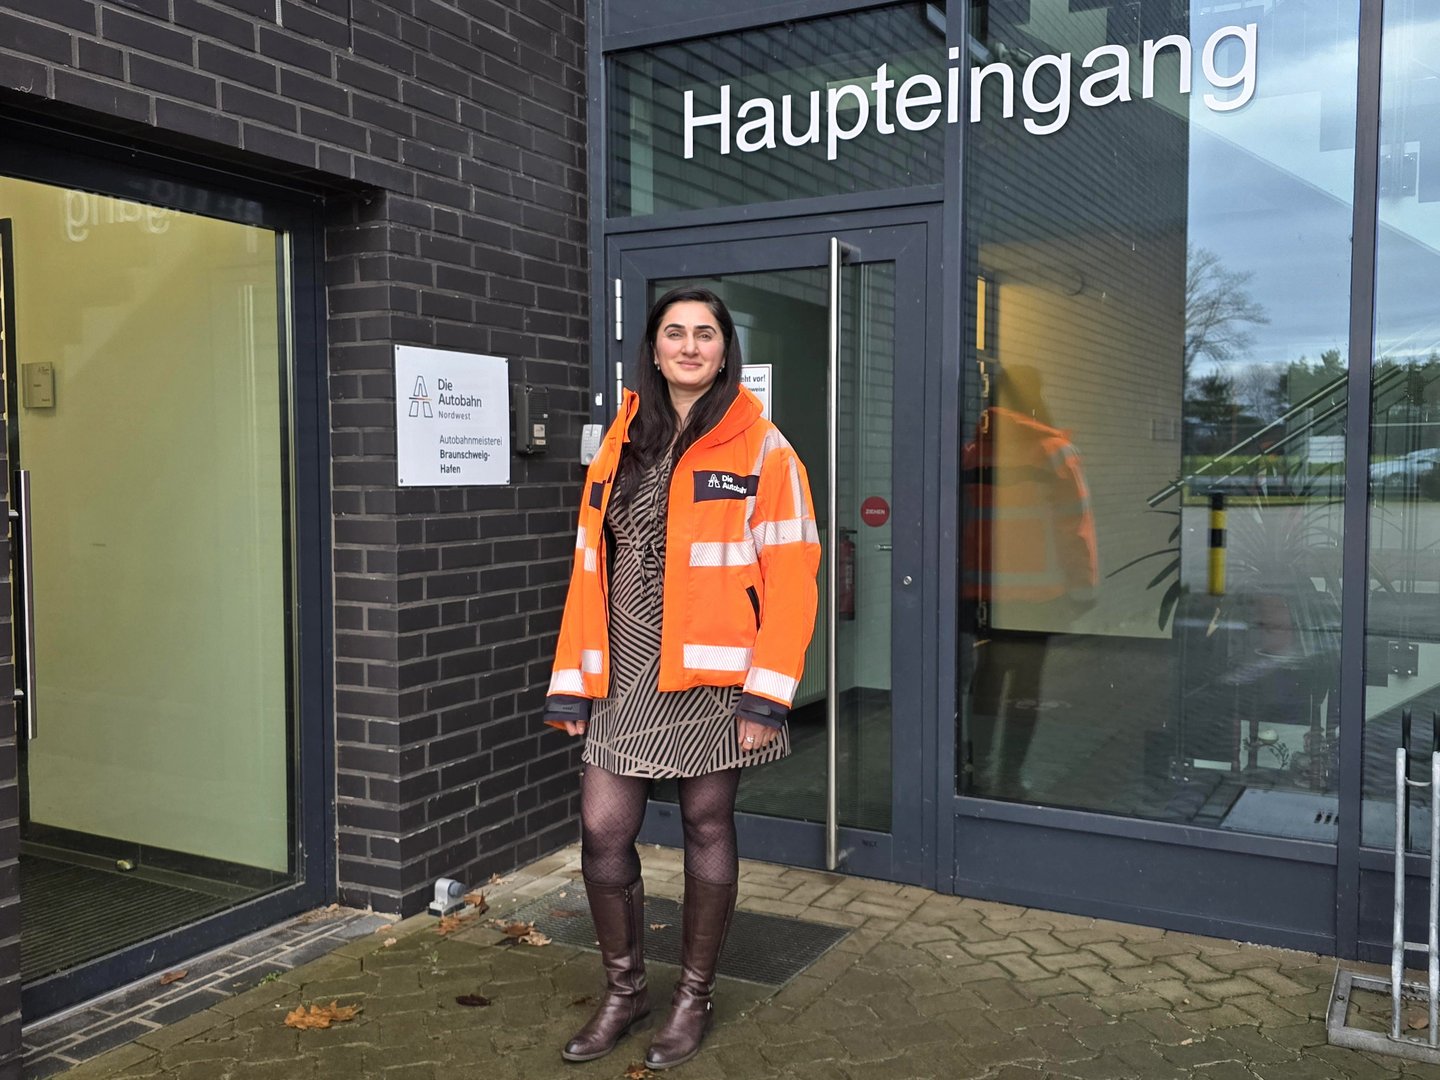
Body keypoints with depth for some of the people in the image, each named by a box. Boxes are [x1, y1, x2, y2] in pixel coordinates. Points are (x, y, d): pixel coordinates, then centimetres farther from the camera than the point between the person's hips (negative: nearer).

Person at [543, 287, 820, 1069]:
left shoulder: (760, 449, -3)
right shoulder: (621, 445, 11)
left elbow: (790, 579, -8)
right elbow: (590, 569, 9)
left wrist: (767, 694, -16)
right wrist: (572, 683, 4)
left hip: (709, 676, -4)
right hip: (626, 677, 4)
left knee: (706, 827, 8)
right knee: (601, 829, 2)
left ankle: (693, 998, 27)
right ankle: (624, 990, 24)